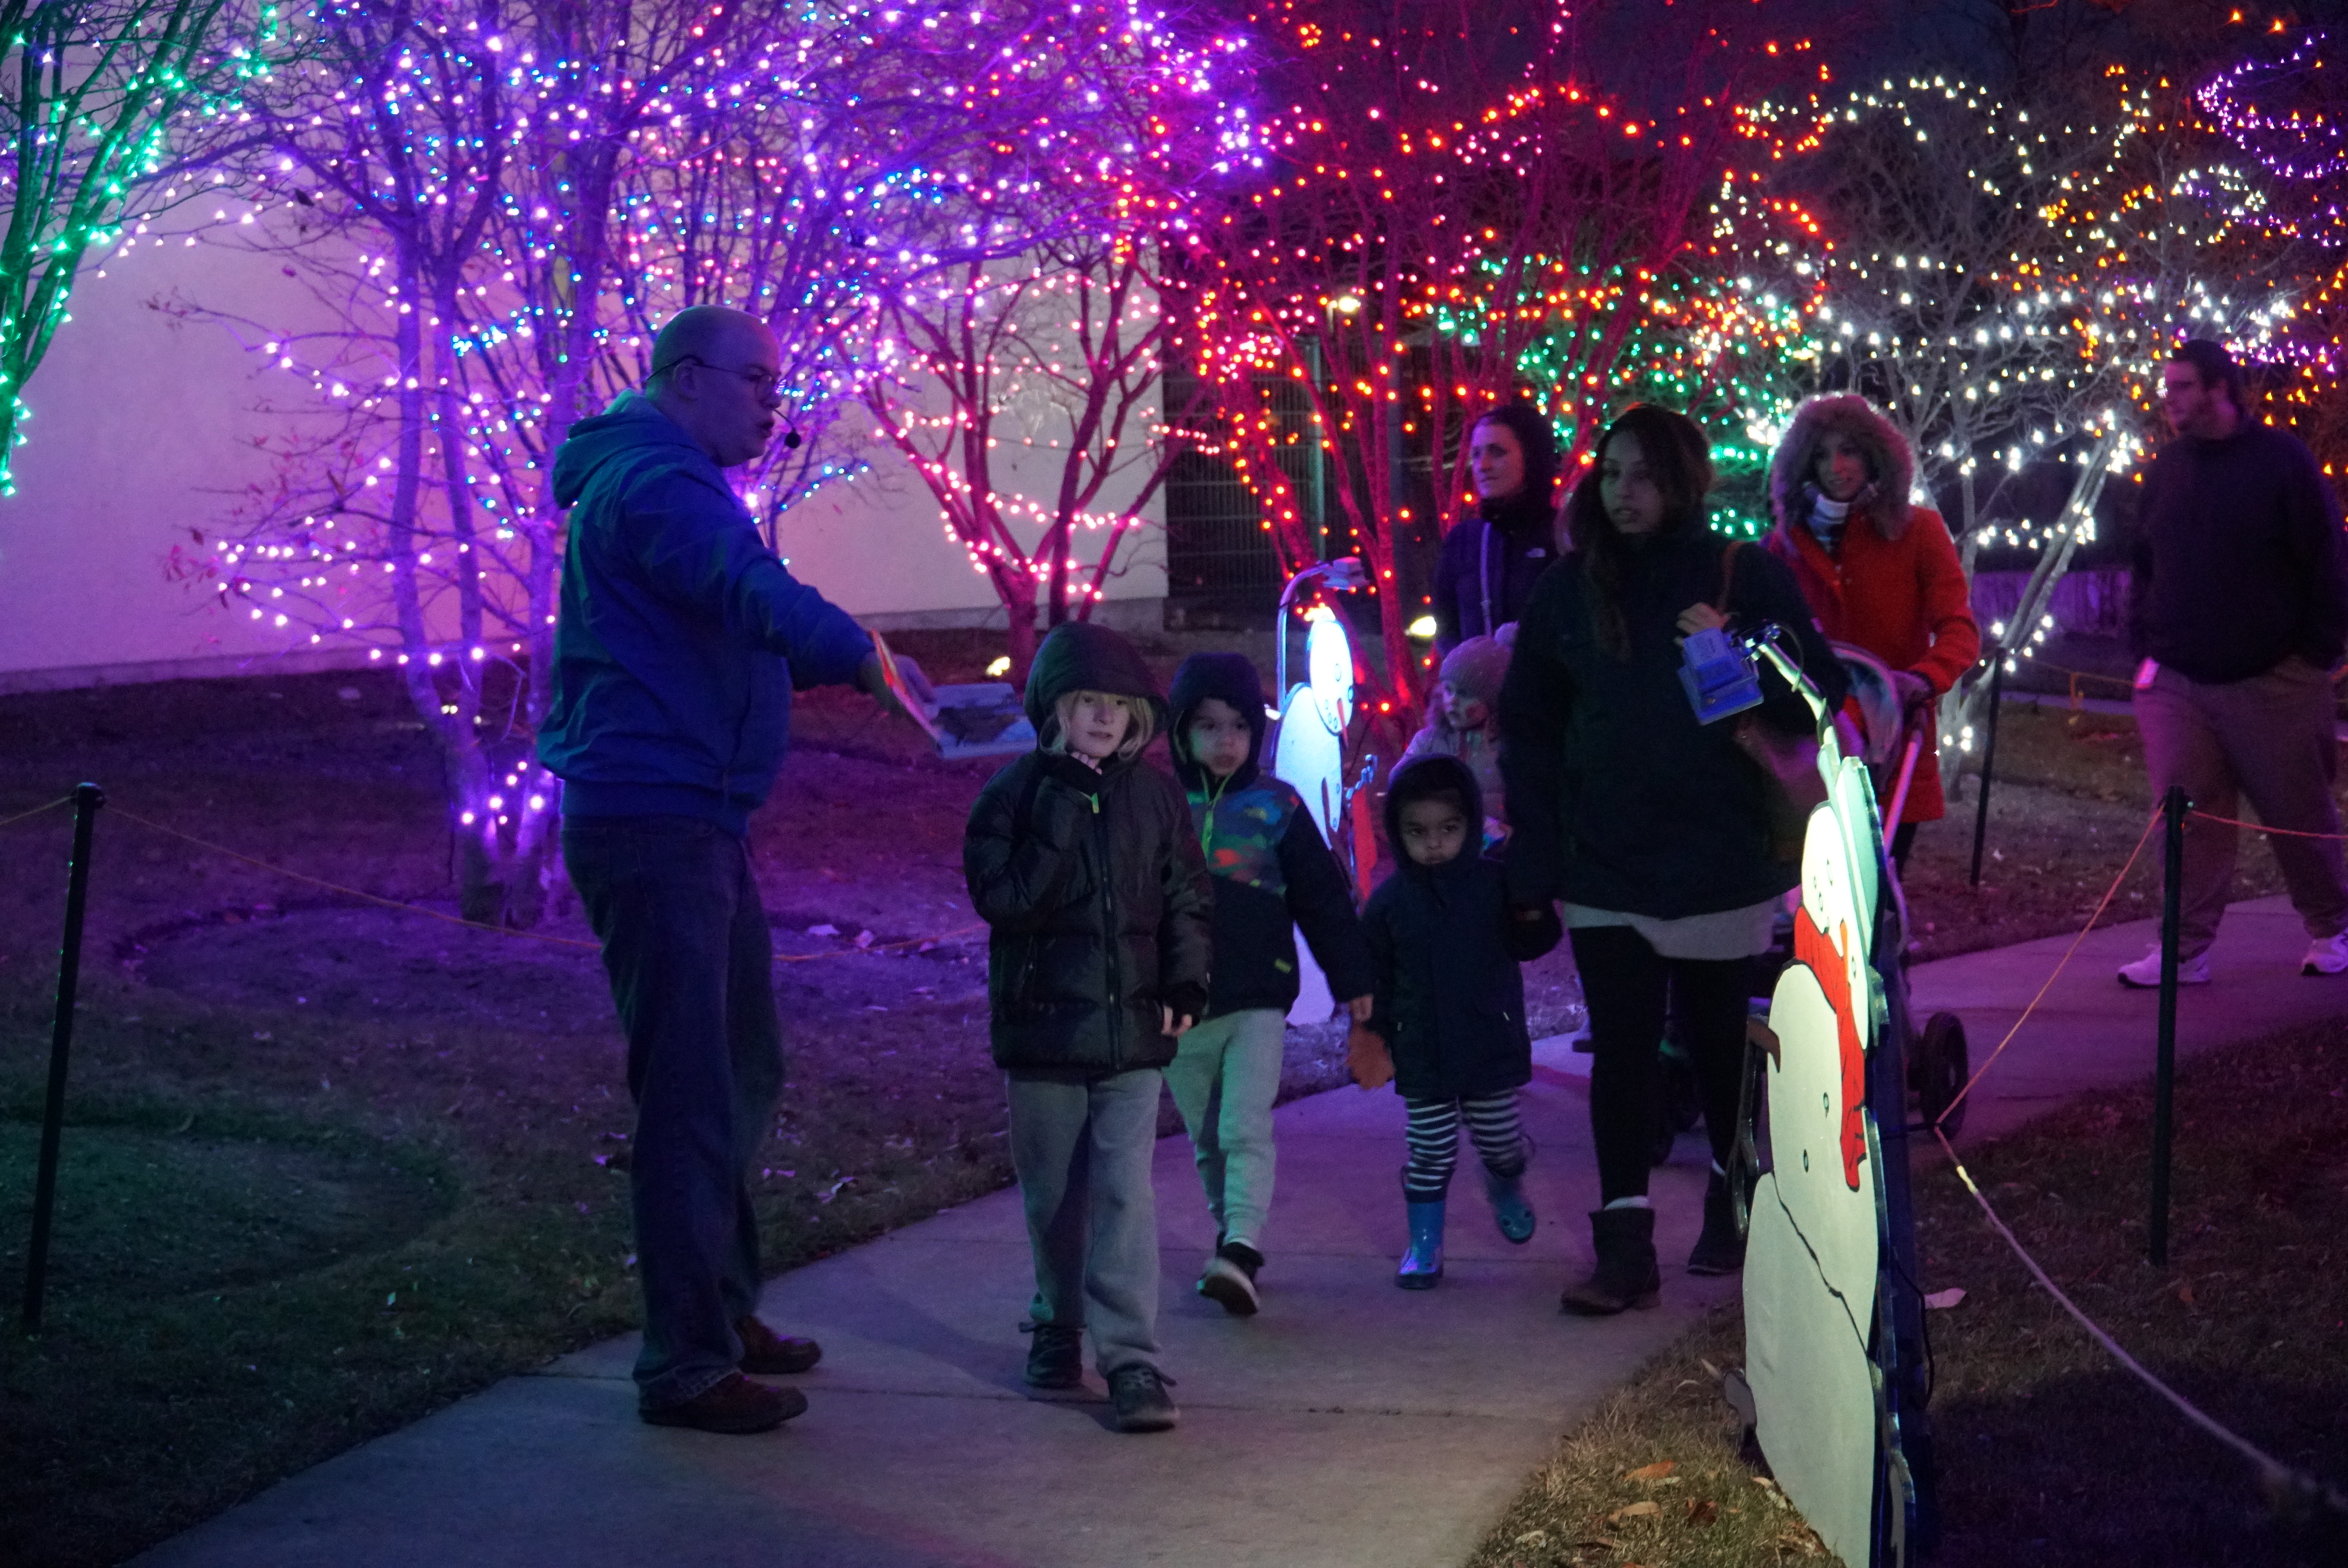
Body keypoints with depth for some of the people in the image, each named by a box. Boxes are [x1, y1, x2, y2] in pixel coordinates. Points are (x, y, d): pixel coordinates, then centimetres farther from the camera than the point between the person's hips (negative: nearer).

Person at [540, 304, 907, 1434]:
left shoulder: (672, 481, 21)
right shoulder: (654, 481, -14)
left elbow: (732, 640, 25)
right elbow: (748, 594, -33)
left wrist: (838, 663, 11)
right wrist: (861, 653, -40)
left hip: (697, 829, 11)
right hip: (653, 822, -11)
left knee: (743, 1073, 19)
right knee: (690, 1096, -8)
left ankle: (721, 1311, 31)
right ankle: (685, 1364, -3)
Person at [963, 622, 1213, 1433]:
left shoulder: (1154, 795, 4)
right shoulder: (1015, 793, -3)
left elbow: (1188, 900, 10)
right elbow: (1004, 899, -14)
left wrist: (1186, 984, -2)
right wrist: (1059, 813, -19)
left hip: (1134, 1030, 0)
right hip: (1044, 1027, 0)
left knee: (1125, 1191, -8)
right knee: (1053, 1192, 12)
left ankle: (1132, 1358, -10)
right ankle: (1058, 1326, 32)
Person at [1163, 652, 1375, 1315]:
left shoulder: (1277, 807, 2)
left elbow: (1323, 897, 8)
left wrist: (1352, 979, 9)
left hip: (1258, 1000, -2)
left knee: (1246, 1130, -14)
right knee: (1207, 1142, 12)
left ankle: (1241, 1252, -22)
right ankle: (1232, 1237, 24)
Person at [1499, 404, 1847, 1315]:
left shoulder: (1746, 578, -3)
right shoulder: (1571, 589, 3)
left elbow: (1817, 697, -3)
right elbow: (1529, 729, 6)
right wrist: (1534, 863, -2)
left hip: (1720, 865, -1)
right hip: (1605, 870, 1)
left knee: (1719, 1041, 12)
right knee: (1621, 1050, -4)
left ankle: (1732, 1200, 34)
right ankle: (1625, 1244, -2)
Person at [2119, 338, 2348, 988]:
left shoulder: (2282, 461, -6)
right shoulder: (2167, 468, 10)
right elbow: (2143, 566, 18)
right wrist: (2144, 646, 9)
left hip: (2273, 681, -4)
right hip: (2177, 684, 4)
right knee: (2187, 816, 0)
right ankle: (2184, 951, 3)